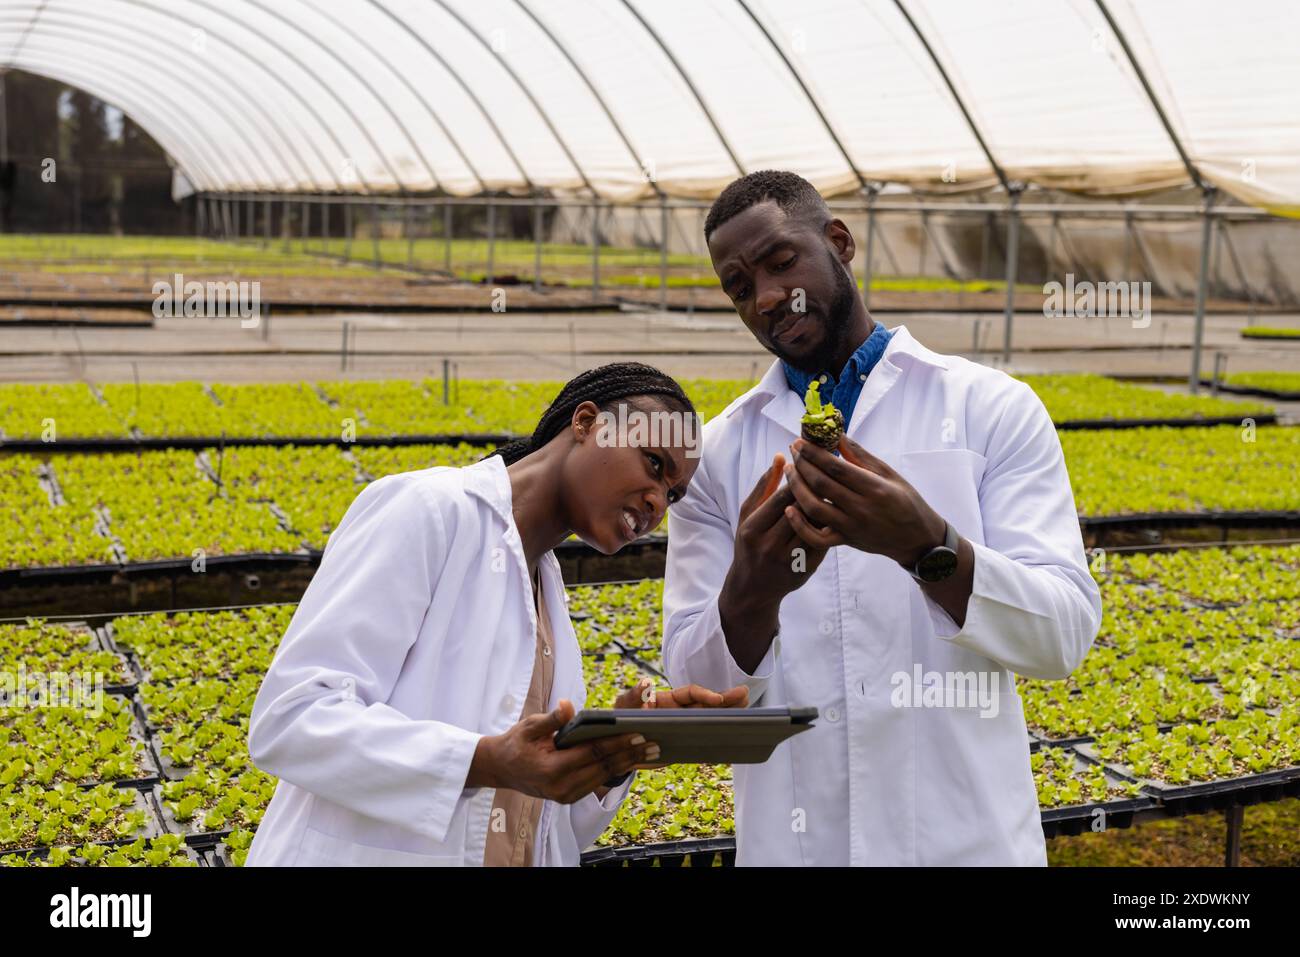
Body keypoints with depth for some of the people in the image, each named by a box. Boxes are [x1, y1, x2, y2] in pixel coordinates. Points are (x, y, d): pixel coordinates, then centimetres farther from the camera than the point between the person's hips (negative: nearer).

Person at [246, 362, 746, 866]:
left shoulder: (545, 590, 12)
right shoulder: (429, 508, -10)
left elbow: (535, 824, 10)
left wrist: (618, 744, -7)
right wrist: (488, 761, -28)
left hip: (500, 856, 7)